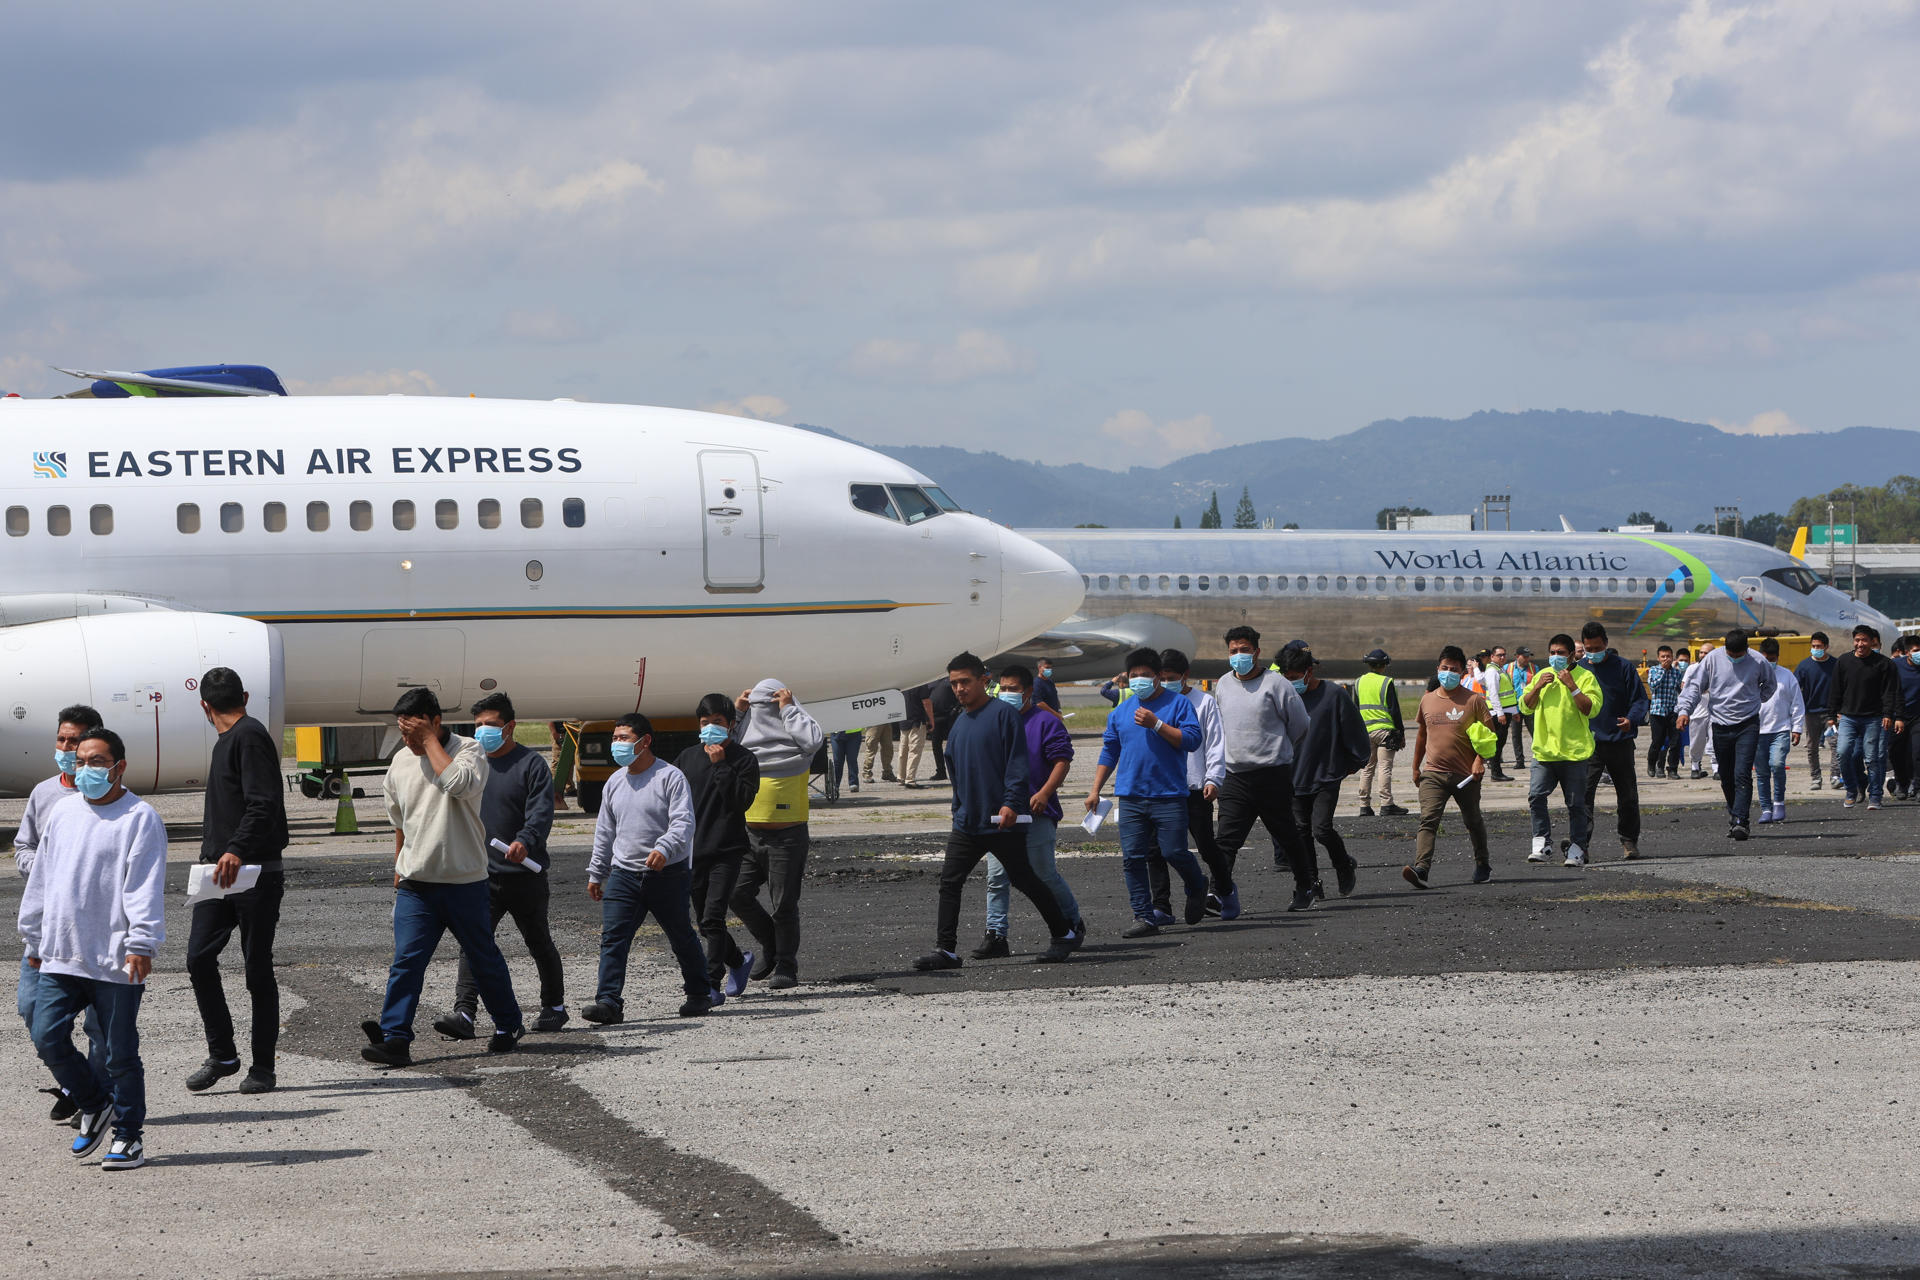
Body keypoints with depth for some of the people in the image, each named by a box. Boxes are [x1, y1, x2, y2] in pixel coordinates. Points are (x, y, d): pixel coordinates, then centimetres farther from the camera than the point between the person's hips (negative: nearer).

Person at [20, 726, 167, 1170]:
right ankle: (95, 1104, 21)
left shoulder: (140, 818, -5)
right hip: (61, 956, 6)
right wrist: (33, 939, 22)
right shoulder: (61, 813, 13)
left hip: (116, 962, -6)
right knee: (48, 1037, -1)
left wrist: (141, 945, -19)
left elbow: (145, 888, -11)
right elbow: (41, 879, 21)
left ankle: (128, 1135, 14)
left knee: (120, 1051, 1)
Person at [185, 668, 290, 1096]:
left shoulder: (250, 737, -11)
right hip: (220, 870, 8)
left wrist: (236, 851, -31)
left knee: (257, 968, -1)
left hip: (254, 872, -8)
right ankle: (221, 1055, 9)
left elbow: (263, 804, -22)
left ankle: (262, 1067, 6)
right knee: (199, 958, 0)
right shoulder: (227, 741, 19)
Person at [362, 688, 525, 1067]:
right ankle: (394, 1039, -13)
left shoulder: (468, 750, -9)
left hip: (464, 882, -3)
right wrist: (399, 868, 24)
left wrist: (430, 741, -23)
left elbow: (459, 783, -32)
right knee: (406, 960, -10)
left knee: (484, 957, 11)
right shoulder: (400, 761, 8)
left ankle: (509, 1024, 30)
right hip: (415, 884, 3)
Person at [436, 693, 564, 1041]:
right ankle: (464, 1013, -19)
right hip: (482, 875, 3)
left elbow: (541, 812, -18)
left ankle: (554, 1006, 29)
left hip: (525, 874, -3)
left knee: (539, 943, 12)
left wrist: (525, 842, -36)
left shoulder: (531, 764, -5)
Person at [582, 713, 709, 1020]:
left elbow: (683, 822, -17)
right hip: (624, 873, 5)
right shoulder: (615, 782, 13)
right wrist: (596, 873, 20)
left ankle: (699, 994, 28)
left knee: (682, 937, 10)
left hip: (669, 875, -5)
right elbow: (604, 831, 21)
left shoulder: (670, 777, -8)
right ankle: (609, 1002, -16)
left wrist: (664, 848, -35)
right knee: (613, 937, -10)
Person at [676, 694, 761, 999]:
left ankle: (713, 985, -16)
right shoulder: (688, 758, 10)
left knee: (713, 918, -17)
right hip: (694, 852, 5)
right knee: (706, 924, 12)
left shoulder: (743, 759, -3)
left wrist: (720, 765, -17)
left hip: (728, 851, -5)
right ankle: (738, 961, 38)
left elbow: (743, 801, -15)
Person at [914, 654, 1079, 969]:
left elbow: (1016, 762, -14)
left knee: (1024, 880, 3)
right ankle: (945, 949, -1)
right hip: (966, 822, 7)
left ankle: (1064, 934, 17)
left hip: (1002, 821, -7)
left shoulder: (1002, 713, -8)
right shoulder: (959, 723, 14)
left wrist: (1011, 803, -22)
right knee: (949, 881, -2)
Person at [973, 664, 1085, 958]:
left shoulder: (1045, 721, -3)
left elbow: (1062, 760, -9)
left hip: (1036, 813, -5)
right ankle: (996, 935, -3)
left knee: (1045, 874, 3)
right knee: (997, 877, -3)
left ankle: (1073, 923, 24)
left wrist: (1044, 793, -20)